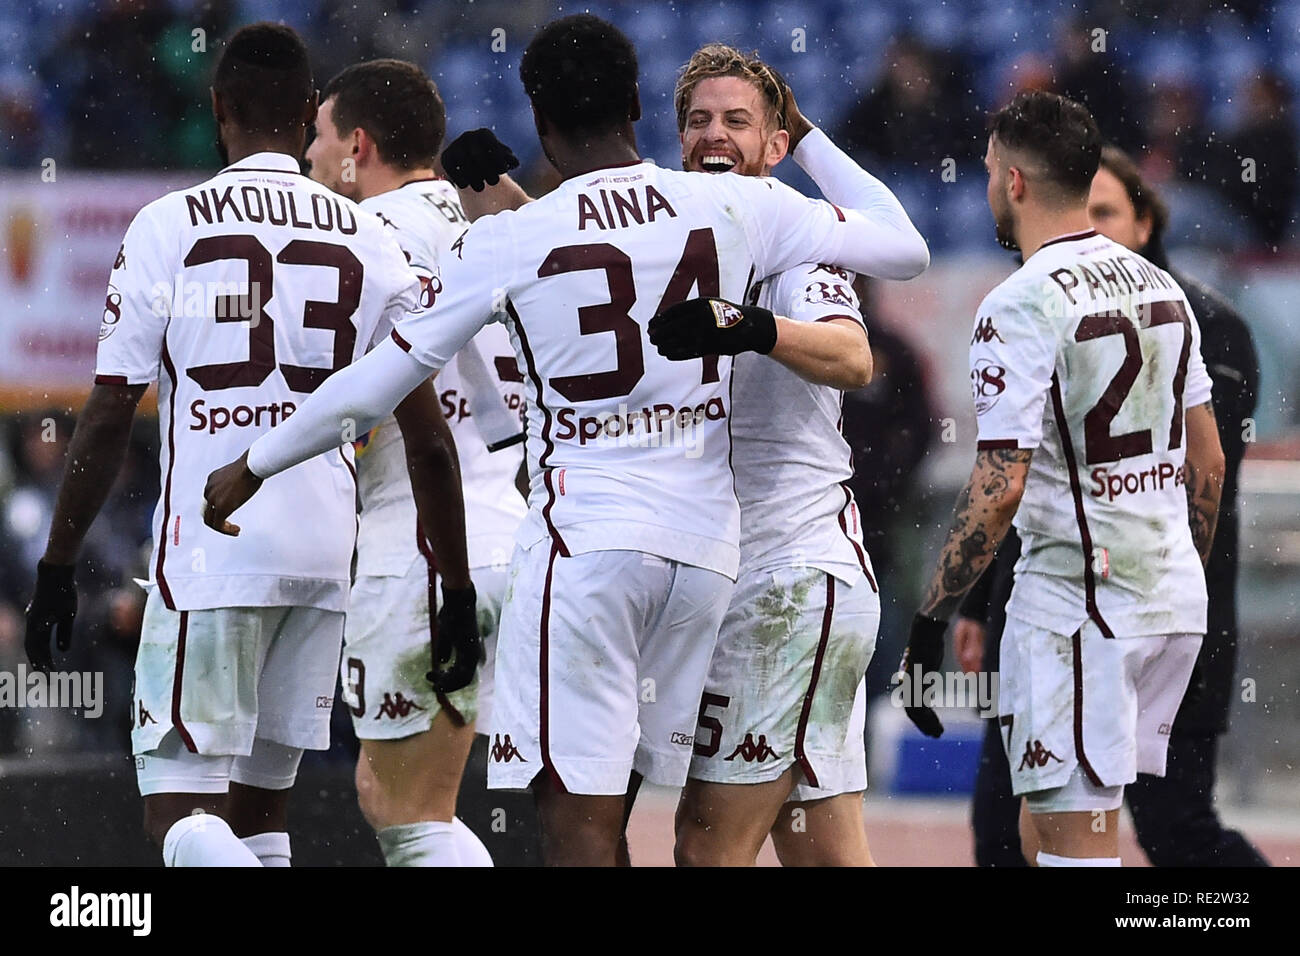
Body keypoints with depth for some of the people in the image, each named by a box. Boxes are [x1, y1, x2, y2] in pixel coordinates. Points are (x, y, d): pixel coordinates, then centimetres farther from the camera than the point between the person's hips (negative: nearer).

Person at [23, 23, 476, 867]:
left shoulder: (169, 227, -3)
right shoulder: (369, 242, 6)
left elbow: (110, 418, -4)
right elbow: (428, 438, 5)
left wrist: (58, 565, 4)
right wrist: (459, 593, 11)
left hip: (210, 545, -4)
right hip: (325, 548, 4)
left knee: (182, 811, -4)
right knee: (260, 802, 15)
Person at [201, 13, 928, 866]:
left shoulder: (511, 241, -4)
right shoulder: (739, 206, 2)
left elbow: (375, 388, 2)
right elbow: (906, 252, 14)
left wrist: (254, 466, 17)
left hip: (584, 540, -5)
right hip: (706, 544, 5)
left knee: (576, 820, -7)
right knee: (602, 818, 15)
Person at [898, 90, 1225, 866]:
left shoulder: (1020, 307, -14)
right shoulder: (1160, 286, 10)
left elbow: (1000, 489, -18)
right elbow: (1208, 461, 15)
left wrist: (931, 621, -12)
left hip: (1077, 606, -8)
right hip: (1174, 599, 8)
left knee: (1075, 841, -4)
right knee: (1045, 831, 18)